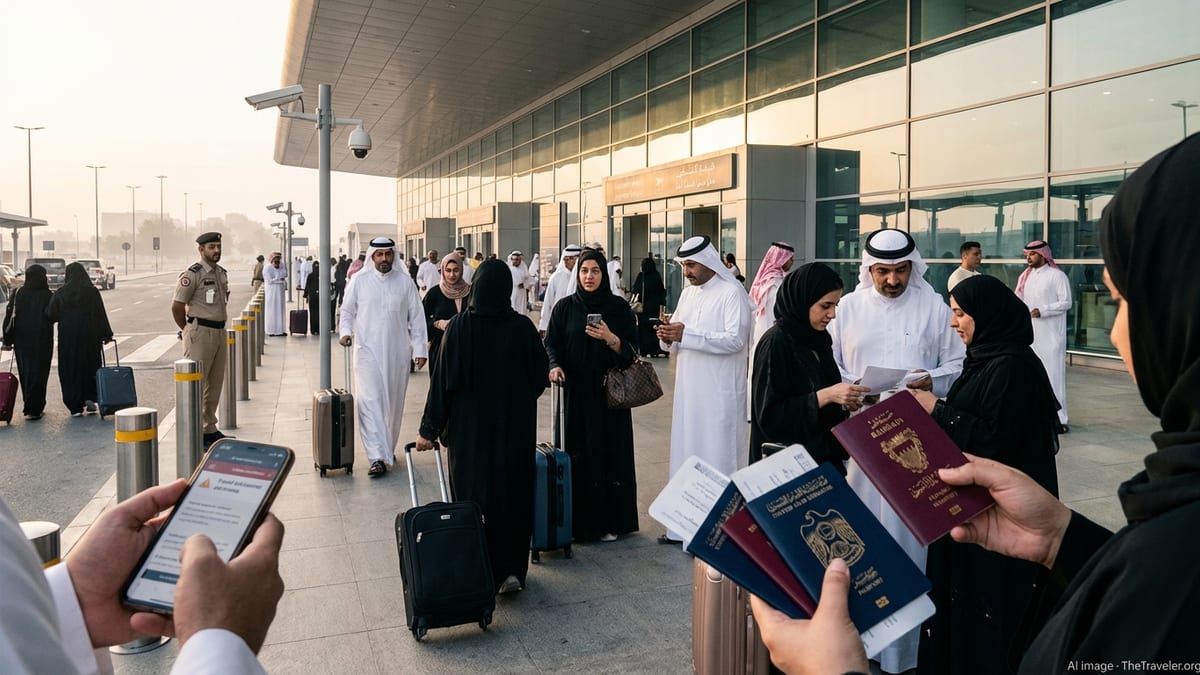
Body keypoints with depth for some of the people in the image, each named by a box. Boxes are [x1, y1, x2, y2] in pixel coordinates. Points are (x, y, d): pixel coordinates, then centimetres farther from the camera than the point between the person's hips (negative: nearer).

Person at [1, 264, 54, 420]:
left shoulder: (17, 293, 0)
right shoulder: (47, 295, -9)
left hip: (21, 341, 4)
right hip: (41, 341, -4)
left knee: (25, 373, 16)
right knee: (38, 373, 1)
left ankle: (34, 406, 25)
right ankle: (32, 409, -5)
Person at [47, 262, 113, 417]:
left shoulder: (60, 293, -2)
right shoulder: (92, 292, -4)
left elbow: (51, 315, -3)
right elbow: (101, 314, -4)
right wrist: (106, 334, 2)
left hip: (67, 336, 1)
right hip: (89, 335, 0)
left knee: (70, 369, 6)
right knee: (90, 365, 15)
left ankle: (75, 407, 5)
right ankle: (90, 397, 2)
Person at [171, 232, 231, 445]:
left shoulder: (222, 273, 13)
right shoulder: (192, 275, -12)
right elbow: (176, 306, -10)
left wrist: (219, 327, 15)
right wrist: (189, 331, 0)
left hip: (220, 332, 8)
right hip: (200, 333, -8)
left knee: (215, 384, 13)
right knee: (195, 383, -5)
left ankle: (209, 429, 22)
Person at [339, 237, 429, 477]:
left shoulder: (405, 282, 3)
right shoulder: (360, 281, 2)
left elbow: (416, 317, 5)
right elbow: (347, 310, 11)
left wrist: (420, 349, 1)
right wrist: (346, 331, -8)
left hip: (398, 352, 2)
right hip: (368, 351, -1)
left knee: (394, 403, 11)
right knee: (369, 402, -12)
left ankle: (388, 448, 28)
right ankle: (378, 458, -14)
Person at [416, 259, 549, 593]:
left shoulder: (459, 327, -12)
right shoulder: (523, 327, -8)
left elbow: (442, 379, -11)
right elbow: (541, 375, 0)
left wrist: (429, 428, -3)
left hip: (470, 428, -1)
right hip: (516, 427, 2)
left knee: (474, 496, 10)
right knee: (514, 494, 14)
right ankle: (512, 570, 17)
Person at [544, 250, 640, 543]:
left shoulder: (619, 307, 2)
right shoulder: (565, 307, 4)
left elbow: (631, 350, -1)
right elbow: (551, 343, 4)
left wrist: (610, 338, -20)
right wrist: (555, 365, -16)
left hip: (609, 392, 0)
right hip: (576, 392, 0)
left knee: (610, 452, 2)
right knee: (578, 454, 1)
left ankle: (610, 521, 14)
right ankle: (579, 521, 11)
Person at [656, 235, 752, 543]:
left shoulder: (732, 292, -10)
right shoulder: (688, 293, 13)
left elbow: (736, 340, -20)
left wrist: (687, 335, -25)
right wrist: (669, 337, -7)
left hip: (719, 392, -7)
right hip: (688, 389, 8)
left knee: (717, 459, -1)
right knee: (686, 453, 12)